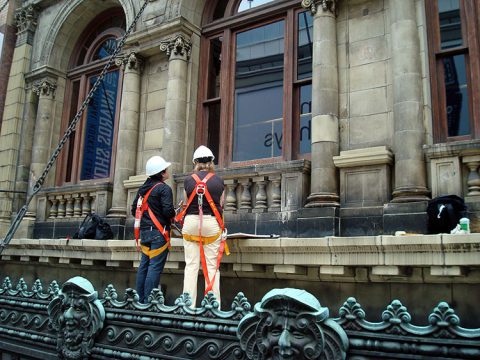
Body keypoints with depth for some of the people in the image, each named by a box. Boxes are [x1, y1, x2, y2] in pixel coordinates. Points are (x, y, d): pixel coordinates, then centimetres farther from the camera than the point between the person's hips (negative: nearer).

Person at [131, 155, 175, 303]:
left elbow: (134, 210, 17)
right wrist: (174, 213, 2)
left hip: (144, 231, 8)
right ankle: (149, 301, -6)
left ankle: (140, 300, 16)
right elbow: (168, 211, -19)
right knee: (155, 266, -6)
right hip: (159, 232, -8)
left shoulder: (143, 188, 14)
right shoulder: (164, 188, -10)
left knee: (144, 264, 12)